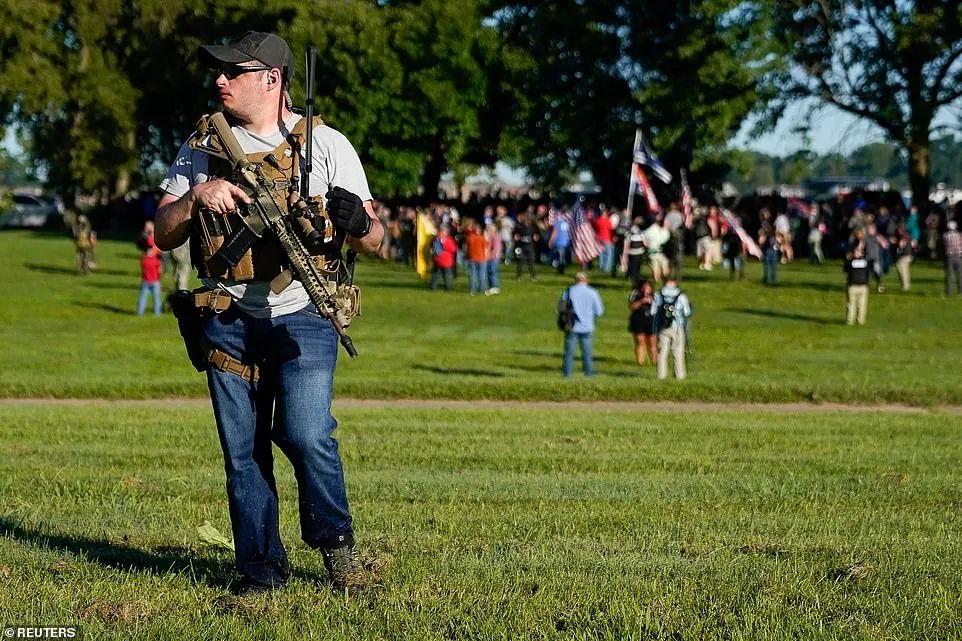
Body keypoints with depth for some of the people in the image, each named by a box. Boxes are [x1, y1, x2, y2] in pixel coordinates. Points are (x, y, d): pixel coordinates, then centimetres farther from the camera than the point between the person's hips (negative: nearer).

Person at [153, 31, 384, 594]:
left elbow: (376, 241, 0)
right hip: (229, 321, 3)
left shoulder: (327, 145, 0)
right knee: (243, 452, 5)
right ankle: (261, 570, 18)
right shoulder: (202, 148, 9)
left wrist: (357, 224, -23)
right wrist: (196, 196, -14)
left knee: (306, 436, -18)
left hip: (301, 319, -3)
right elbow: (164, 235, 5)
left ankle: (334, 538, 7)